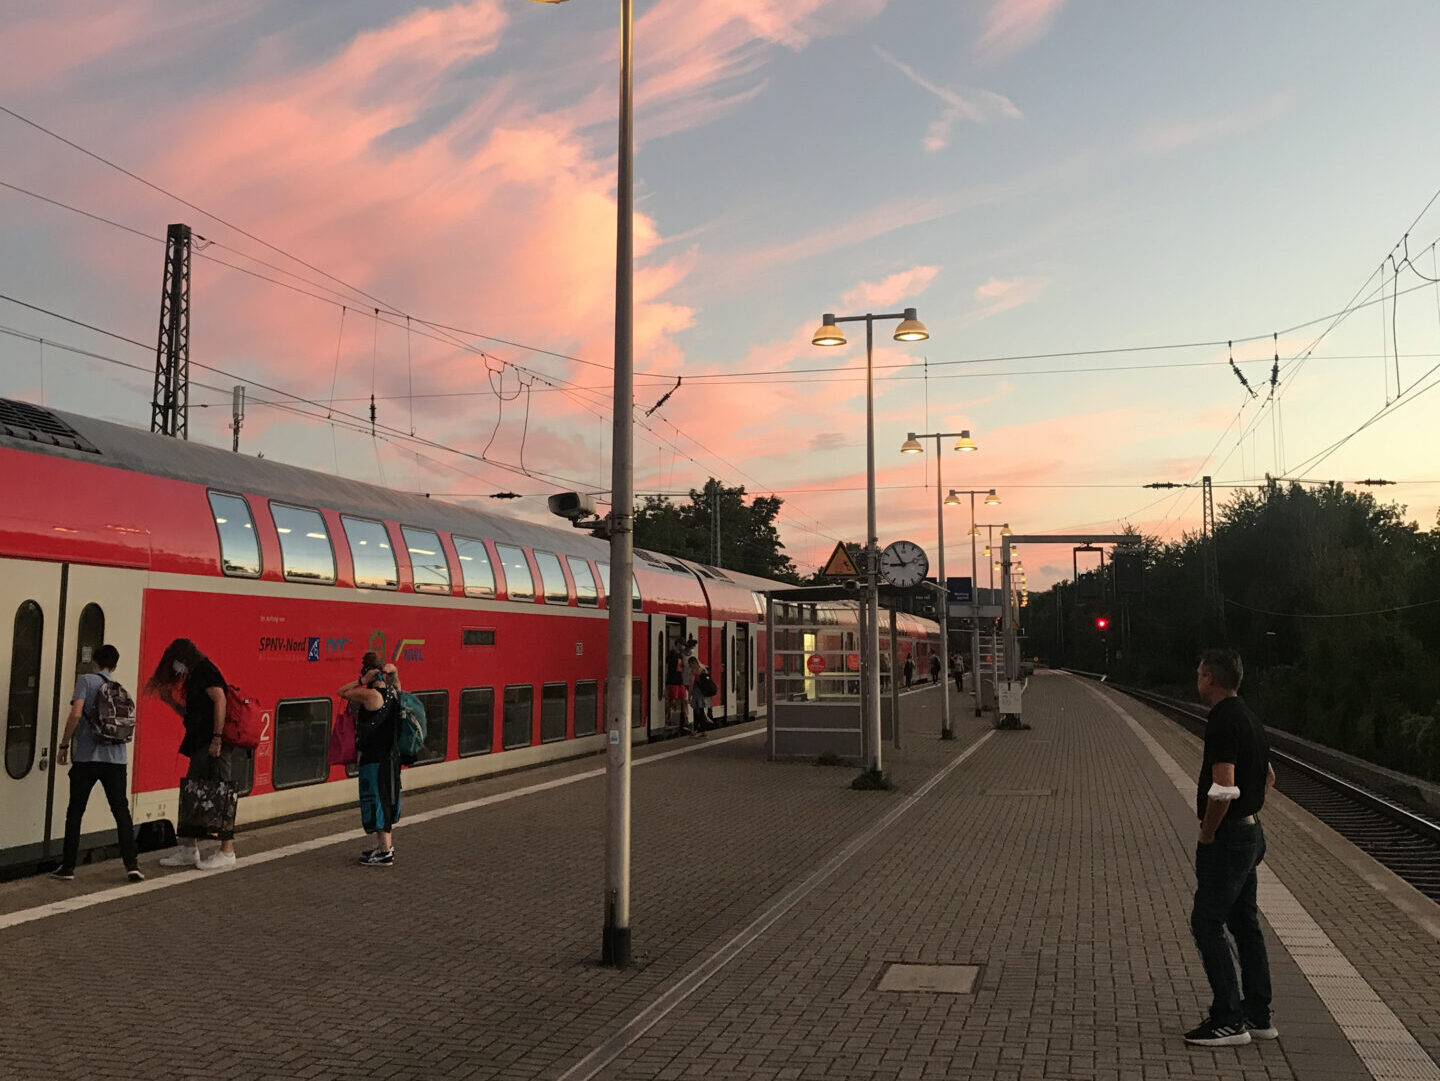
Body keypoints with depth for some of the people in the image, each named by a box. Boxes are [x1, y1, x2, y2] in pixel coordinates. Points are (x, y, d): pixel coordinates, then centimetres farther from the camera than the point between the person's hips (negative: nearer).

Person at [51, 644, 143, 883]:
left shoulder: (86, 680, 0)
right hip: (116, 758, 4)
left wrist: (64, 745, -4)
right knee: (121, 811, 5)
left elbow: (76, 713, -13)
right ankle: (132, 865, -1)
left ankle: (67, 867, 13)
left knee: (75, 812, 8)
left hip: (87, 757, -3)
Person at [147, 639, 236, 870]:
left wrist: (217, 737, -23)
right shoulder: (195, 677, 23)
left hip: (213, 746, -10)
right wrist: (170, 700, 17)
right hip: (200, 747, 10)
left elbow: (220, 700, -19)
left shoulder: (205, 670, -6)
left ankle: (227, 851, -1)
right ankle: (188, 849, 19)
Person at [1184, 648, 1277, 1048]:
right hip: (1251, 831, 10)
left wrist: (1205, 836, -16)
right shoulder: (1248, 717, 11)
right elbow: (1268, 775, 25)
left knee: (1207, 923, -3)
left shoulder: (1223, 722, -21)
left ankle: (1228, 1021, 2)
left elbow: (1224, 790, -28)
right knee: (1245, 922, 15)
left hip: (1227, 838, -10)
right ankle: (1257, 1015, 22)